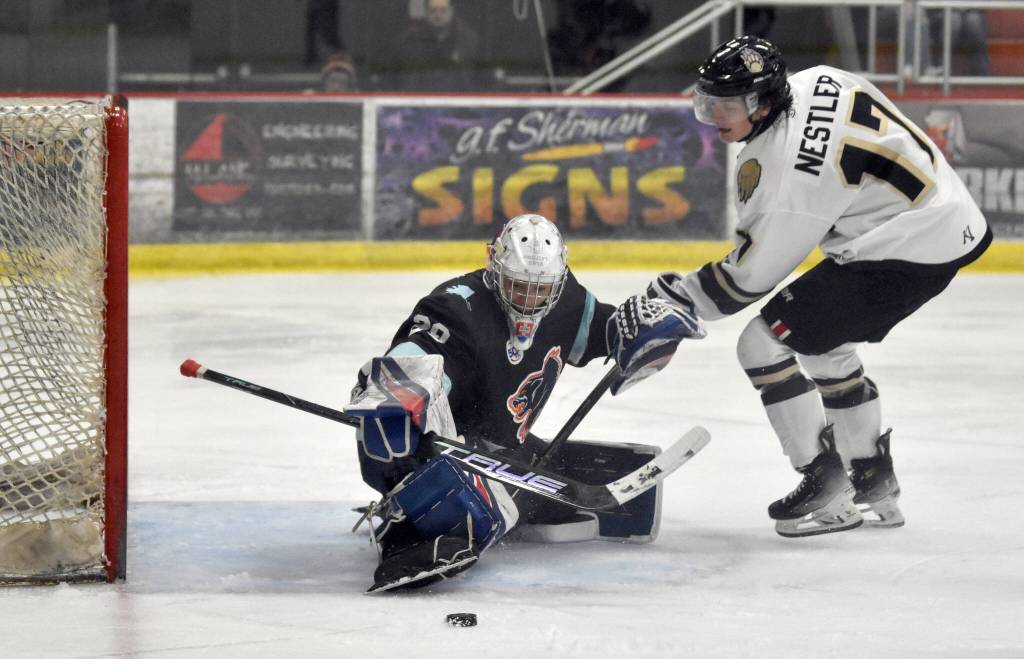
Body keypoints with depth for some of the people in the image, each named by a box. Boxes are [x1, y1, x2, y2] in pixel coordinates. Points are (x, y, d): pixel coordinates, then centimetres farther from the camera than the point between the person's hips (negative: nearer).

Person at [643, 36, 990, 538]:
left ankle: (826, 487, -1)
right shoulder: (813, 82, 0)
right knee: (823, 344, 26)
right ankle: (875, 487, 33)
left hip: (909, 255, -10)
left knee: (764, 342, -7)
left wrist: (676, 298, -2)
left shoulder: (788, 173, -24)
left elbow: (749, 277, -15)